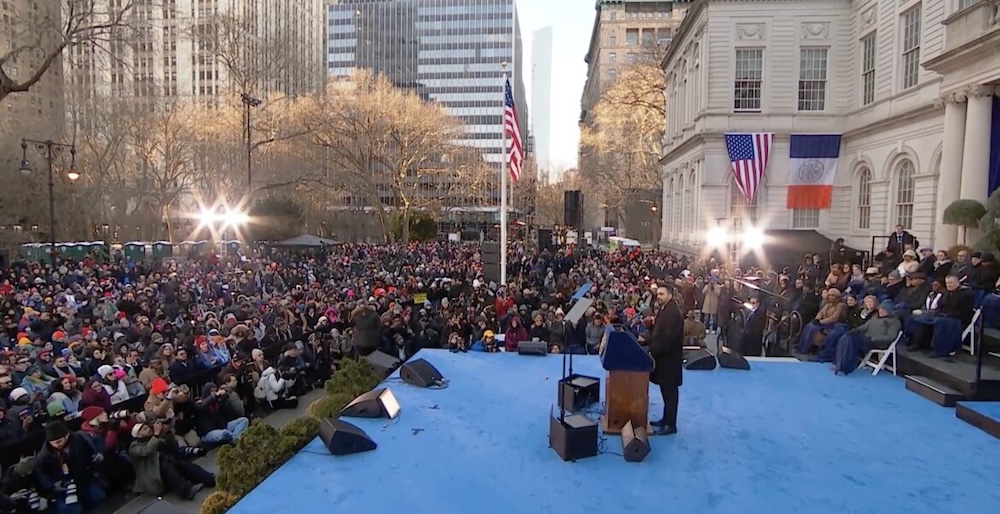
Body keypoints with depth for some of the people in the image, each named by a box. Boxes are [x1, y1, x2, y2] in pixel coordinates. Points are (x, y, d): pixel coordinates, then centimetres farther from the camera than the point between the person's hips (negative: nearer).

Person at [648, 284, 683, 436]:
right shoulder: (664, 309, 11)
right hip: (663, 356, 9)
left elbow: (668, 337, -25)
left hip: (669, 357, -9)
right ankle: (666, 419, 26)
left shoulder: (673, 312, -20)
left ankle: (670, 424, 7)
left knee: (670, 391, -1)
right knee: (666, 389, 16)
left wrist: (654, 352, -22)